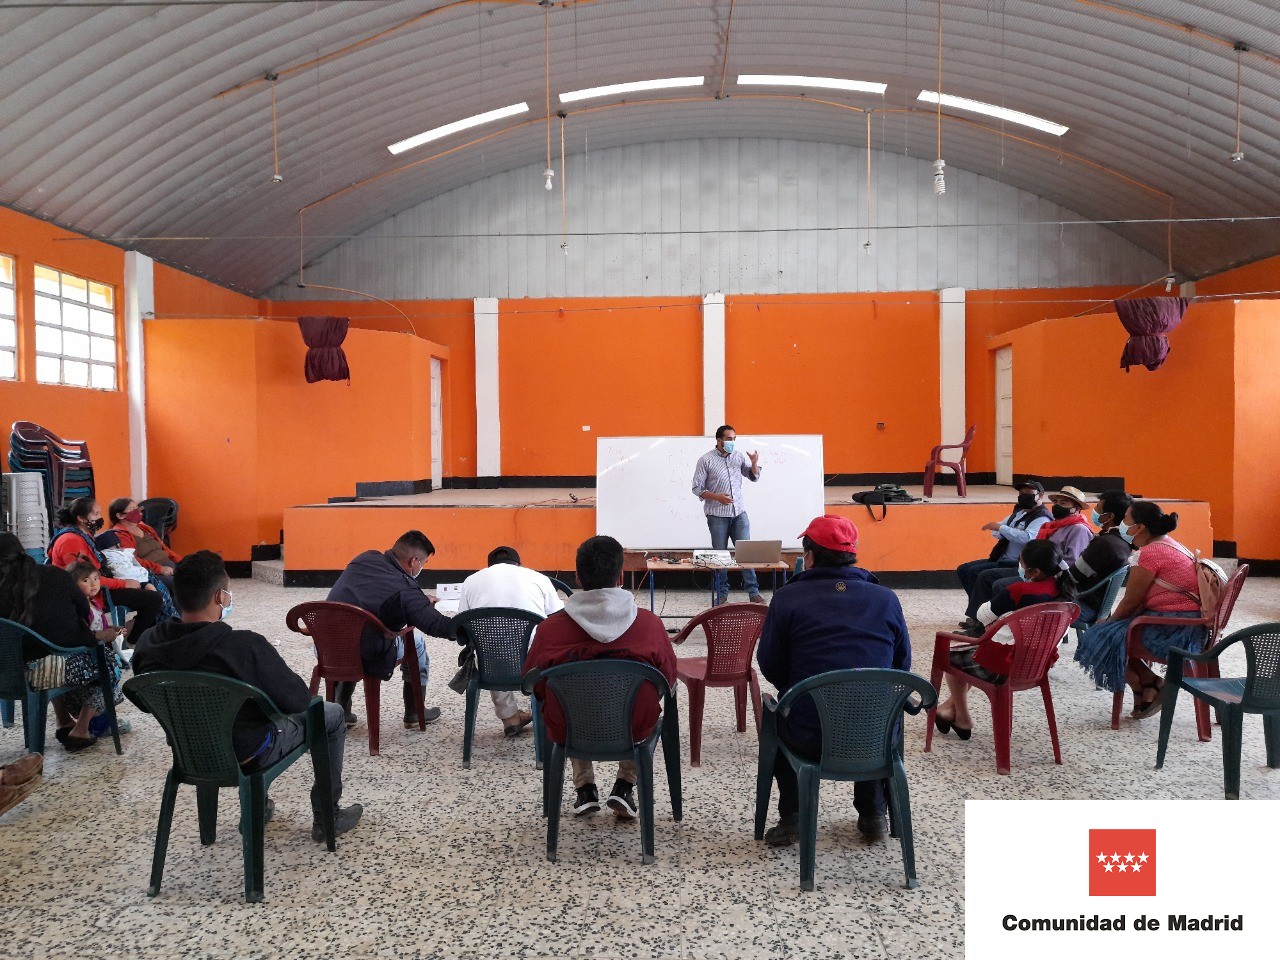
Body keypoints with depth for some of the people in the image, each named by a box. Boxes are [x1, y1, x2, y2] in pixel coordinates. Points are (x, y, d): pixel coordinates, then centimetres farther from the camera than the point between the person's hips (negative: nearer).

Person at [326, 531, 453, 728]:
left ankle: (342, 711, 37)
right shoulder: (405, 590, -16)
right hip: (364, 660, -6)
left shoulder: (365, 558, 3)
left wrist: (421, 601, 22)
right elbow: (436, 625, -16)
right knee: (417, 642, 17)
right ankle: (414, 714, 26)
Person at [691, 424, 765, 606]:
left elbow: (754, 477, 14)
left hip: (739, 513, 3)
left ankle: (753, 592, 4)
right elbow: (697, 488, -4)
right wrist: (717, 497, -17)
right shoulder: (706, 460, -5)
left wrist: (754, 463, -7)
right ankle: (722, 594, 14)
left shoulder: (739, 456, 6)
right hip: (717, 515, -3)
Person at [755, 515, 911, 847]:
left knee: (776, 717, 32)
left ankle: (791, 818, 27)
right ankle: (873, 814, 36)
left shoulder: (788, 598, -7)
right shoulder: (886, 599, 0)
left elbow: (770, 666, -1)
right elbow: (902, 665, 8)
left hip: (810, 740, -2)